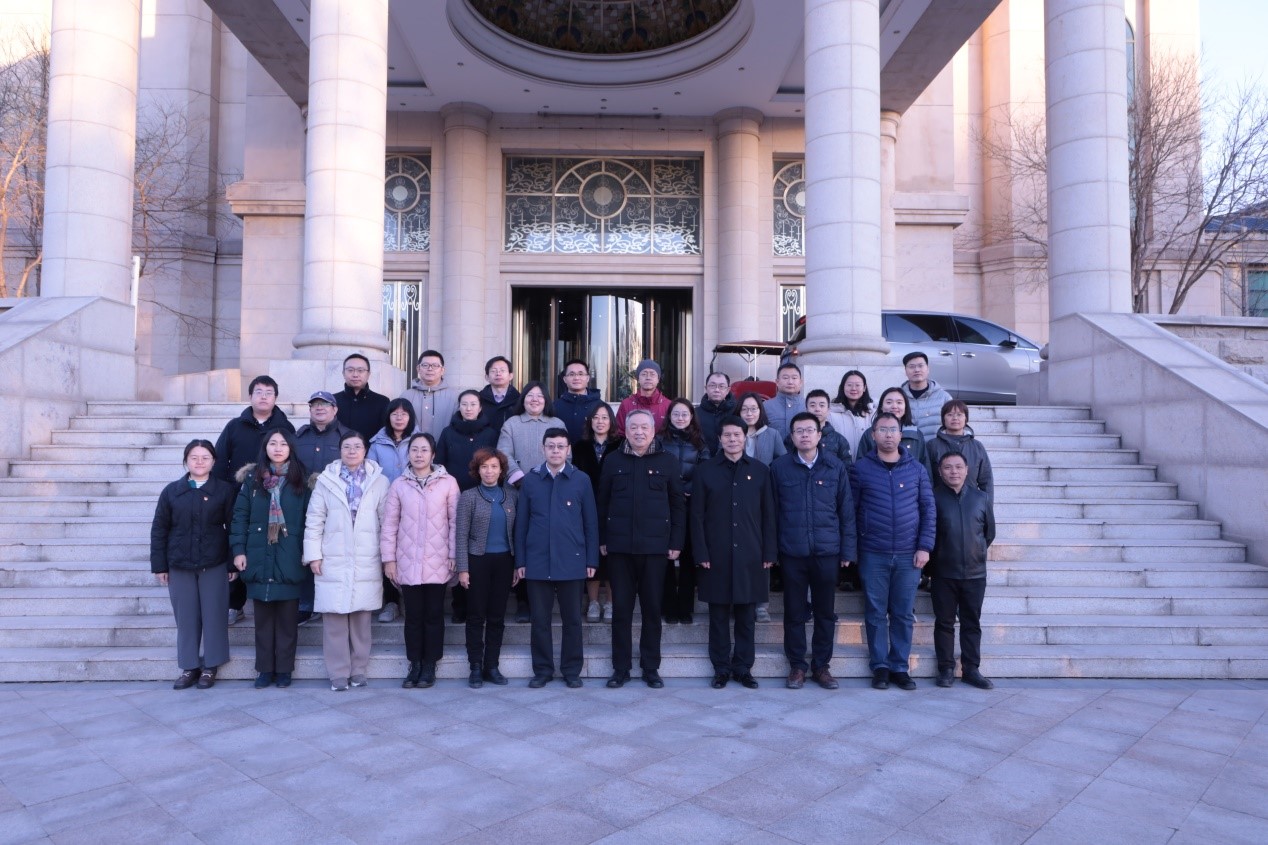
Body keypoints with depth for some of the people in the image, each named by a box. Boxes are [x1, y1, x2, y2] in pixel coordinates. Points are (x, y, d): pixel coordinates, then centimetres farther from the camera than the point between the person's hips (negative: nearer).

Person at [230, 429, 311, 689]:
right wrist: (238, 550, -4)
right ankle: (264, 668, 18)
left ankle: (284, 668, 15)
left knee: (287, 615, 4)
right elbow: (240, 516, 3)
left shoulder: (301, 479, 2)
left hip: (290, 559, -1)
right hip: (259, 557, 1)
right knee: (263, 615, 8)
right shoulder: (252, 478, 5)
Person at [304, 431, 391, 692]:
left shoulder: (379, 481, 3)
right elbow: (314, 521, 4)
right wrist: (313, 555, -1)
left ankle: (358, 670, 19)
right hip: (333, 562, 0)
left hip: (367, 563, 0)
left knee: (361, 617, 6)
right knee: (334, 618, 1)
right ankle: (338, 673, 12)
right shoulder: (326, 481, 5)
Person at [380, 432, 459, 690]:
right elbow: (389, 524, 5)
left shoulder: (448, 482, -1)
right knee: (413, 615, 7)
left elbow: (455, 521, -1)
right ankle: (415, 665, 18)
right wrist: (388, 558, 1)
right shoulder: (399, 485, 3)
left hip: (437, 563, -1)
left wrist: (454, 556, -3)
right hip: (407, 563, 1)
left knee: (434, 615, 6)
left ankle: (429, 666, 17)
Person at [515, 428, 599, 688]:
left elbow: (590, 523, 3)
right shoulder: (530, 480, 3)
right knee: (540, 620, 8)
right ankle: (542, 669, 21)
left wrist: (591, 560, 0)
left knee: (572, 619, 8)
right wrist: (520, 561, 2)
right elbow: (521, 523, 5)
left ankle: (572, 670, 21)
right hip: (537, 562, 1)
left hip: (572, 562, -1)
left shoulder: (581, 480, 1)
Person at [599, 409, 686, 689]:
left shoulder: (667, 461, 4)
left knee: (652, 608, 7)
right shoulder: (613, 461, 7)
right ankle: (620, 668, 16)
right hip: (619, 547, 1)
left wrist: (676, 542, -2)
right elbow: (603, 502, 8)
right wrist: (602, 539, 2)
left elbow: (678, 505, 4)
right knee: (621, 608, 6)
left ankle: (651, 668, 19)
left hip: (655, 547, -1)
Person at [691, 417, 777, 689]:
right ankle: (721, 668, 17)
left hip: (750, 554, 1)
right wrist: (701, 553, -6)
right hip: (717, 555, -1)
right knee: (719, 613, 6)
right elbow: (697, 515, 1)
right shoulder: (705, 471, 3)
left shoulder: (760, 470, 6)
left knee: (746, 614, 7)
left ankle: (743, 668, 18)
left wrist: (769, 552, 0)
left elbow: (768, 514, 6)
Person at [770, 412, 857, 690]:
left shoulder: (836, 466, 2)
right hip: (792, 552, 0)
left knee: (825, 612, 9)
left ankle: (821, 665, 23)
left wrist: (848, 549, 1)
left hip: (827, 551, 1)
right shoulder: (779, 467, 1)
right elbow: (772, 510, 3)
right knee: (794, 612, 7)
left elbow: (846, 510, 4)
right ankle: (797, 665, 21)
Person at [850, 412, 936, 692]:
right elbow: (849, 509, 1)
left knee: (904, 614, 7)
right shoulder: (860, 468, 1)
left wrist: (925, 546, -2)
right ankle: (879, 666, 17)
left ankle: (900, 666, 19)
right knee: (876, 613, 5)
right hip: (873, 554, -1)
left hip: (908, 554, 1)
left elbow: (928, 509, 6)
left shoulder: (916, 469, 5)